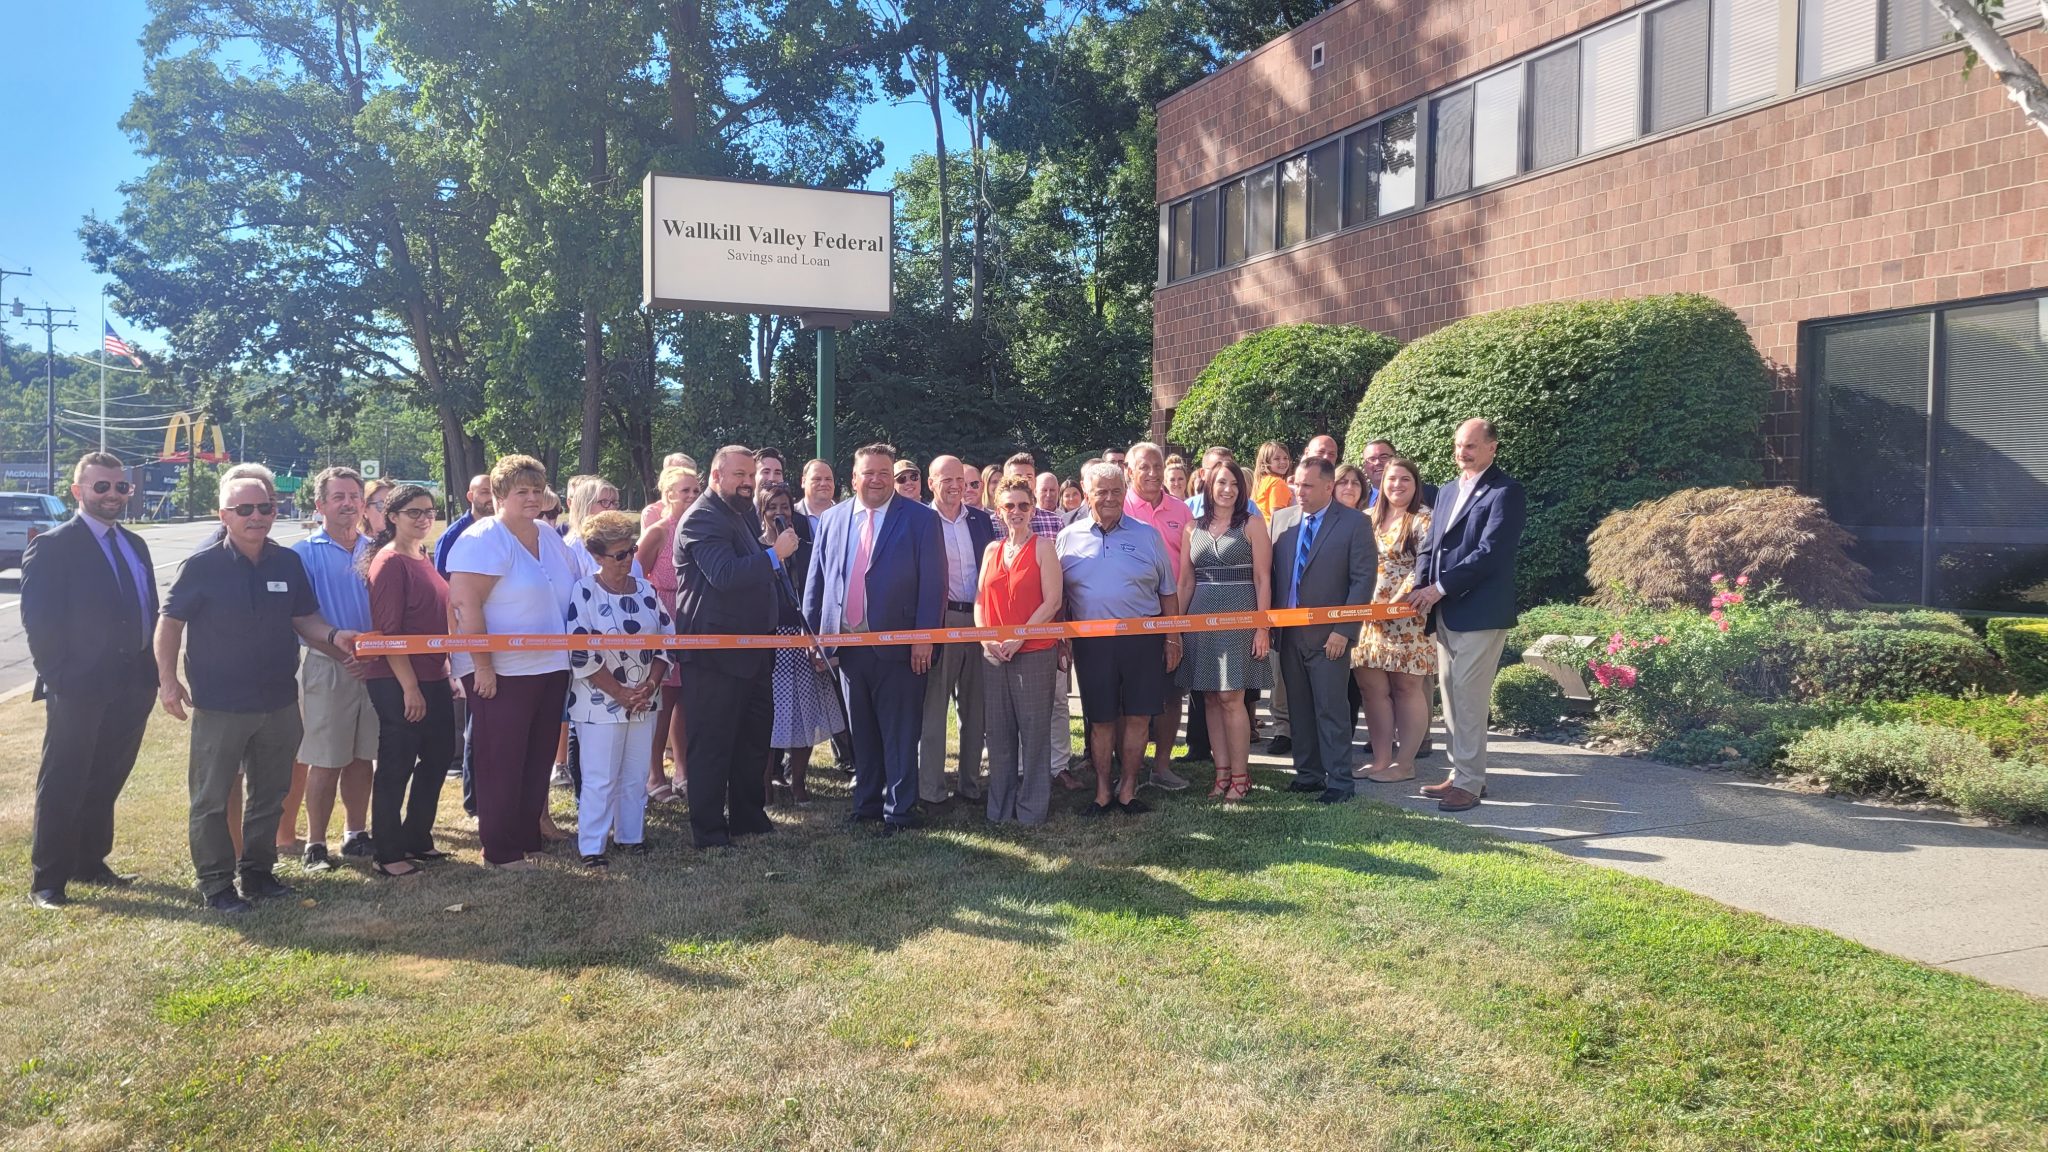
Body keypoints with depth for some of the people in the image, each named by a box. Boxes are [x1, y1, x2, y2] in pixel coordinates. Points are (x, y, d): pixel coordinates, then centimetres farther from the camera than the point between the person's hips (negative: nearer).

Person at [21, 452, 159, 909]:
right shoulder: (52, 547, -9)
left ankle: (90, 862, 29)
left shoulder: (134, 545, 13)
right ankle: (46, 879, 12)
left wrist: (150, 670, 6)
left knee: (106, 782, 16)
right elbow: (38, 620, -12)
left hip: (131, 688, 7)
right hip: (78, 690, -7)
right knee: (62, 786, 3)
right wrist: (57, 678, -15)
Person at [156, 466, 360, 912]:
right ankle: (216, 883, 15)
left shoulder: (288, 563, 3)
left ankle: (257, 871, 29)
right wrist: (167, 679, -10)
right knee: (212, 799, 4)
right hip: (218, 705, -4)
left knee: (269, 795, 15)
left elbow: (305, 620, 10)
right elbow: (170, 622, -3)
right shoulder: (203, 566, -9)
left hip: (278, 703, 5)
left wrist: (333, 637, -10)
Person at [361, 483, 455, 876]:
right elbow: (387, 631, -17)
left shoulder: (423, 559, 14)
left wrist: (445, 672, 17)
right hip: (398, 682, -9)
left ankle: (417, 839, 29)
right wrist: (409, 685, -19)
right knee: (396, 767, 0)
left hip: (432, 678, 9)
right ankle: (388, 854, 11)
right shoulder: (390, 562, -13)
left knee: (438, 756, 15)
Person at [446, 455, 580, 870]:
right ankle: (500, 851, 11)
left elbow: (574, 592, 21)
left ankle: (528, 841, 24)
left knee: (539, 760, 12)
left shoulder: (550, 537, 12)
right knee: (502, 764, 1)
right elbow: (465, 603, -19)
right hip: (501, 673, -7)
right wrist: (482, 664, -21)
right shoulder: (483, 540, -12)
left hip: (551, 669, 8)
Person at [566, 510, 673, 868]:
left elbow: (667, 638, 7)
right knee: (600, 779, -2)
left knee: (636, 776, 12)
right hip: (601, 702, -5)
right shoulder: (584, 592, -9)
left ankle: (631, 835, 25)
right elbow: (581, 655, -14)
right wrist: (622, 693, -14)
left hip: (645, 700, 5)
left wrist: (650, 685, -7)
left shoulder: (645, 589, 6)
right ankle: (591, 847, 7)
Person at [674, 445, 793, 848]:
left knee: (755, 736, 17)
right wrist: (774, 554, -25)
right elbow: (725, 575, -28)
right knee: (712, 743, -1)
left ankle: (748, 815, 30)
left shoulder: (744, 513, 16)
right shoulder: (702, 518, -15)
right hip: (716, 650, -10)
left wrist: (767, 543, 6)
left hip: (753, 649, 10)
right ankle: (708, 830, 8)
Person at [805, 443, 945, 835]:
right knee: (861, 730, 14)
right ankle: (866, 802, 26)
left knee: (899, 732, 1)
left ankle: (900, 810, 9)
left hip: (897, 644, -4)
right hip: (847, 642, 4)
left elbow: (933, 582, -6)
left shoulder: (920, 519, -3)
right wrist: (813, 632, 6)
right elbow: (816, 579, 12)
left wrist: (924, 638, -12)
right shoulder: (832, 519, 9)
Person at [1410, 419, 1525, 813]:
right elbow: (1430, 546, 16)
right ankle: (1462, 773, 20)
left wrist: (1440, 586, -16)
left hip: (1480, 611, -8)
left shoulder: (1506, 491, -8)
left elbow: (1491, 552, -17)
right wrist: (1422, 586, -2)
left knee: (1468, 696, -7)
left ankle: (1469, 782, 0)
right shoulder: (1448, 491, 18)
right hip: (1445, 610, 8)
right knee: (1451, 695, 11)